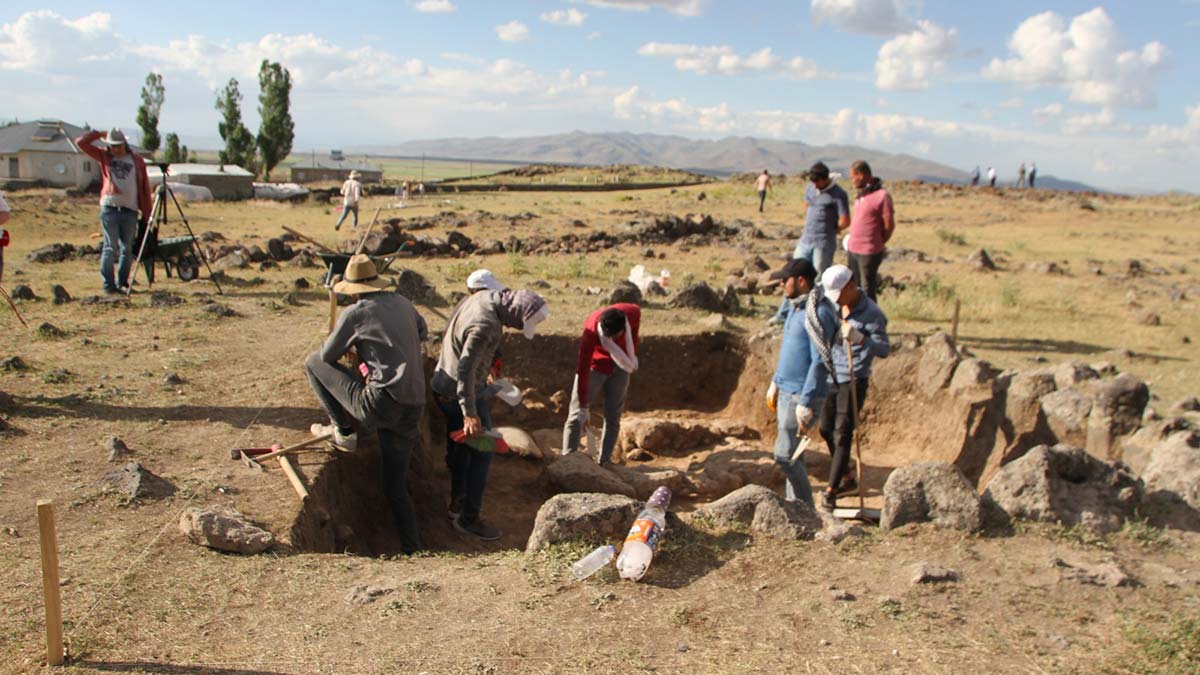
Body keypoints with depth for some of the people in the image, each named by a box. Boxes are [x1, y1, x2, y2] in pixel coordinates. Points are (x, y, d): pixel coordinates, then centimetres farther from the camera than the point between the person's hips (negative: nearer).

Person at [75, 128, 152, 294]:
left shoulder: (137, 160, 12)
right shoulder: (104, 157, 13)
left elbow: (145, 188, 10)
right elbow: (81, 142, 10)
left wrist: (146, 214, 6)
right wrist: (100, 134, 10)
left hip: (130, 211, 1)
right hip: (109, 209, -1)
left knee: (128, 249, 5)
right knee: (110, 248, -3)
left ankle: (122, 283, 16)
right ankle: (108, 285, 1)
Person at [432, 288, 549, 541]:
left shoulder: (485, 298, 1)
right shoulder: (485, 326, -29)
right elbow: (465, 370, -32)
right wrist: (469, 414, -29)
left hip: (443, 386, 10)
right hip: (461, 394, -10)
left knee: (458, 449, 21)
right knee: (481, 453, -1)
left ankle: (457, 504, 36)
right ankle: (469, 518, 8)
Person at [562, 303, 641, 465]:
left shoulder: (633, 313, -26)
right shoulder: (591, 331, -35)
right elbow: (582, 370, -31)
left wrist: (633, 354, 3)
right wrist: (583, 408, -29)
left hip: (620, 366, 3)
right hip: (595, 365, -3)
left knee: (613, 416, 1)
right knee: (576, 415, -9)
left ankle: (604, 461, 6)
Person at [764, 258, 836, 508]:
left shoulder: (818, 313, -20)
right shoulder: (797, 307, 12)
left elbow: (820, 361, -23)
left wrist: (805, 404, -25)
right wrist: (775, 383, 24)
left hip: (803, 396, -10)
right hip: (787, 392, 10)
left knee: (785, 455, -5)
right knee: (792, 454, 16)